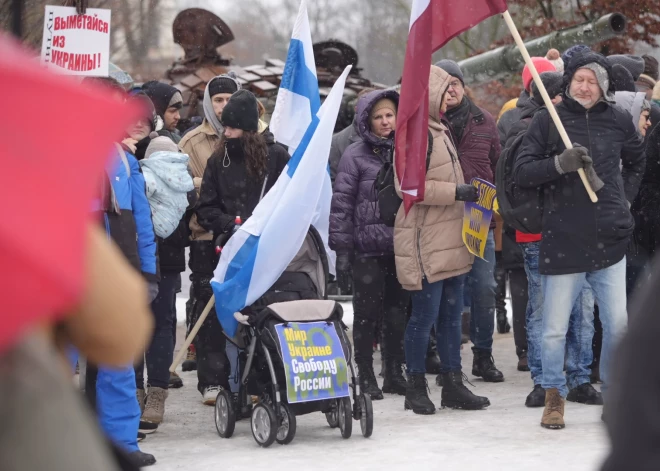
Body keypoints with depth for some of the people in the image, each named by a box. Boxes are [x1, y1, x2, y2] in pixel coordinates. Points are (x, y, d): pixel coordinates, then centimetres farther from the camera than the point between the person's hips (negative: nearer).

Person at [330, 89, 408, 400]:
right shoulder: (355, 155, -2)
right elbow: (341, 203, -5)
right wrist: (341, 249, -10)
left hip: (400, 246, 4)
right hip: (367, 247, -4)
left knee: (397, 310, 8)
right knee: (367, 312, 0)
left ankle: (394, 373, 18)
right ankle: (366, 376, 8)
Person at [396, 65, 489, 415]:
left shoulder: (440, 130, 18)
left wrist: (466, 194, 16)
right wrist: (456, 192, -20)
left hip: (451, 239, 10)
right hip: (425, 243, -10)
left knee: (451, 314, 11)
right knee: (425, 314, -3)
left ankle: (453, 385, 17)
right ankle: (416, 387, 7)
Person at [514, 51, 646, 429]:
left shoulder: (618, 121, 6)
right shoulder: (548, 120, -1)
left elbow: (637, 161, 25)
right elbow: (522, 172, -4)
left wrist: (626, 197, 13)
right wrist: (560, 163, -19)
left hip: (610, 240, 2)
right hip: (563, 240, -2)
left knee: (618, 324, 2)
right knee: (555, 330, 2)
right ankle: (554, 397, 21)